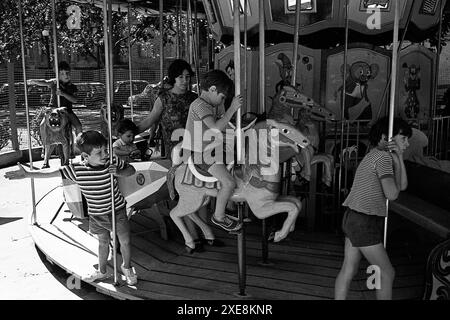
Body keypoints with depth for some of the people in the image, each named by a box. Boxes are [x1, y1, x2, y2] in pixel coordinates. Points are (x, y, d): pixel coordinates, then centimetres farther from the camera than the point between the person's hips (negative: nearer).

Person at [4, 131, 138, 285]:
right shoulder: (76, 169, -18)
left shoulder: (113, 162, -18)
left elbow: (131, 169, -4)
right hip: (96, 215, 1)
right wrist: (27, 174, -13)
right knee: (103, 242, 20)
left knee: (125, 242, 11)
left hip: (117, 211, -1)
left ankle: (127, 268, 38)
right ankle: (102, 271, 44)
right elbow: (52, 172, -11)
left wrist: (119, 172, -25)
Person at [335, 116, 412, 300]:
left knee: (348, 270, 13)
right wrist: (395, 163, -4)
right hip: (364, 222, -10)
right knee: (387, 273, 4)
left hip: (353, 218, 10)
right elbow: (392, 194, -17)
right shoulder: (383, 156, -13)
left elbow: (402, 185, 12)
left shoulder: (375, 155, 16)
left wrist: (399, 159, 0)